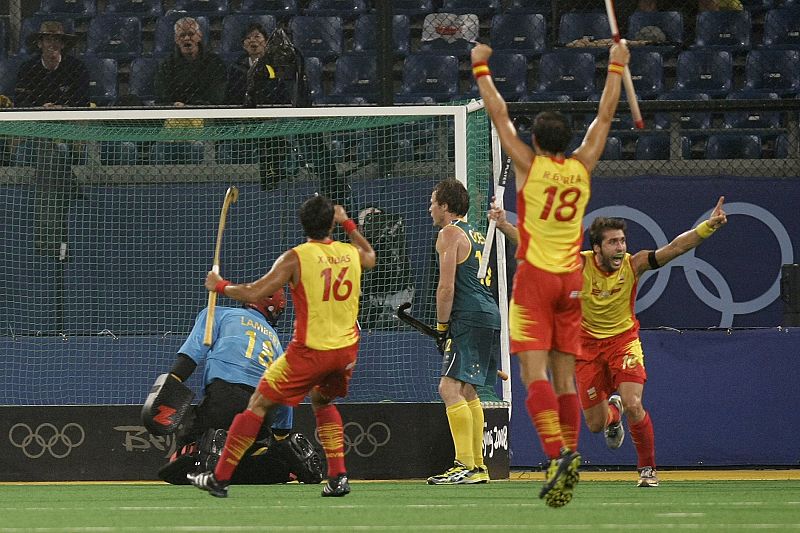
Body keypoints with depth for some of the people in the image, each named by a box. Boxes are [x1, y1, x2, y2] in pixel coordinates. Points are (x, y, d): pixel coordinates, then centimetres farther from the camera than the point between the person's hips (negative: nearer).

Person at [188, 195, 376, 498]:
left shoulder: (295, 258, -10)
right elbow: (371, 256, 32)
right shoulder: (351, 253, 5)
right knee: (322, 401, 30)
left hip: (310, 349, -5)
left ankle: (220, 478, 5)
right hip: (346, 349, 5)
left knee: (259, 404, 5)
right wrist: (347, 224, 43)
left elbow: (254, 294, -11)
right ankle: (338, 477, 17)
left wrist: (219, 286, 6)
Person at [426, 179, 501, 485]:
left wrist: (442, 327, -8)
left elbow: (446, 288, -13)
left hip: (470, 320, -10)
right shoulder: (474, 234, 22)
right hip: (489, 315, 10)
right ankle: (477, 466, 19)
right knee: (466, 392, 17)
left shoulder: (450, 234, -6)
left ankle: (465, 466, -24)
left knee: (449, 388, -16)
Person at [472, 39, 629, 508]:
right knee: (566, 378, 7)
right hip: (571, 280, 4)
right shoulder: (583, 167, 5)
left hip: (535, 276, -4)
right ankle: (567, 460, 0)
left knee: (535, 372, -13)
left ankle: (560, 453, -31)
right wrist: (616, 67, 26)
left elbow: (499, 114, 3)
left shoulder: (529, 165, -4)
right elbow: (605, 116, 16)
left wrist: (481, 67, 14)